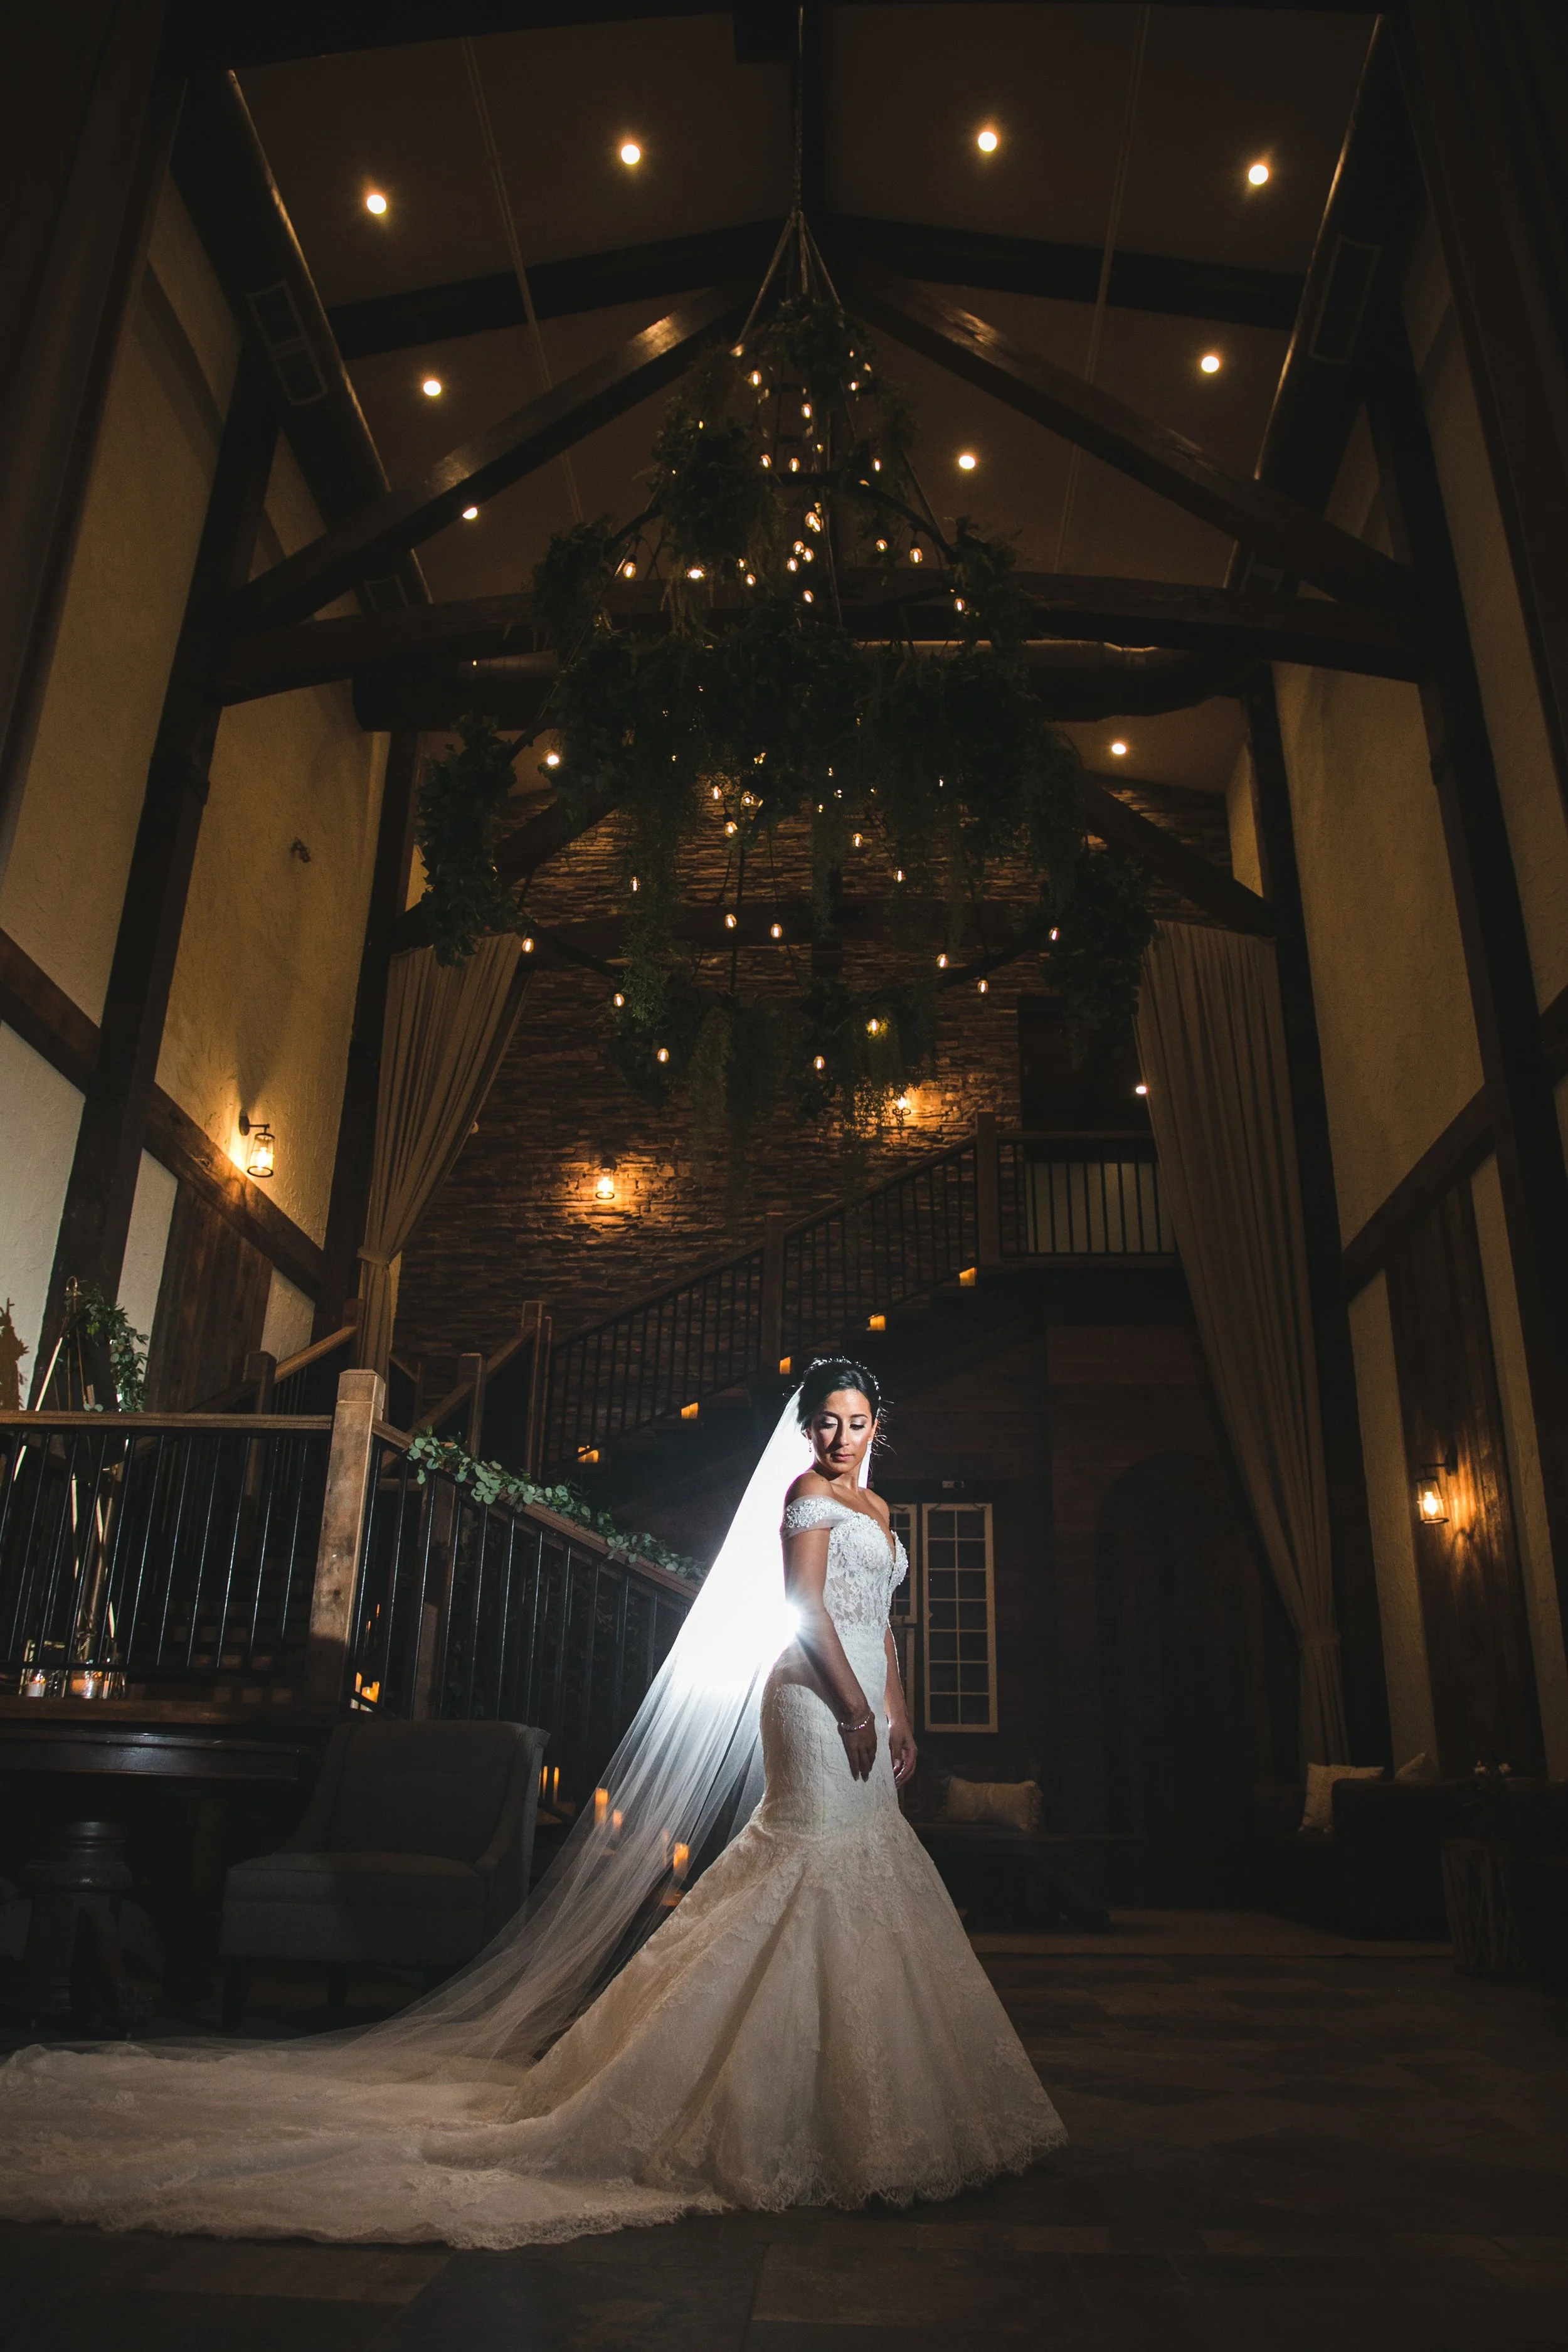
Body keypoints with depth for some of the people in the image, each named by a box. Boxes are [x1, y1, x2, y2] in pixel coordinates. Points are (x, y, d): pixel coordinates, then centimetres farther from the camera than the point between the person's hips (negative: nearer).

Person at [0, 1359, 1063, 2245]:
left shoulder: (875, 1508, 20)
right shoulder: (808, 1493, -7)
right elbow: (809, 1607, -16)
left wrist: (898, 1716, 18)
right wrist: (854, 1707, -20)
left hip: (857, 1710, 9)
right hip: (817, 1699, -9)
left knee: (858, 1879, 11)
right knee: (820, 1866, -10)